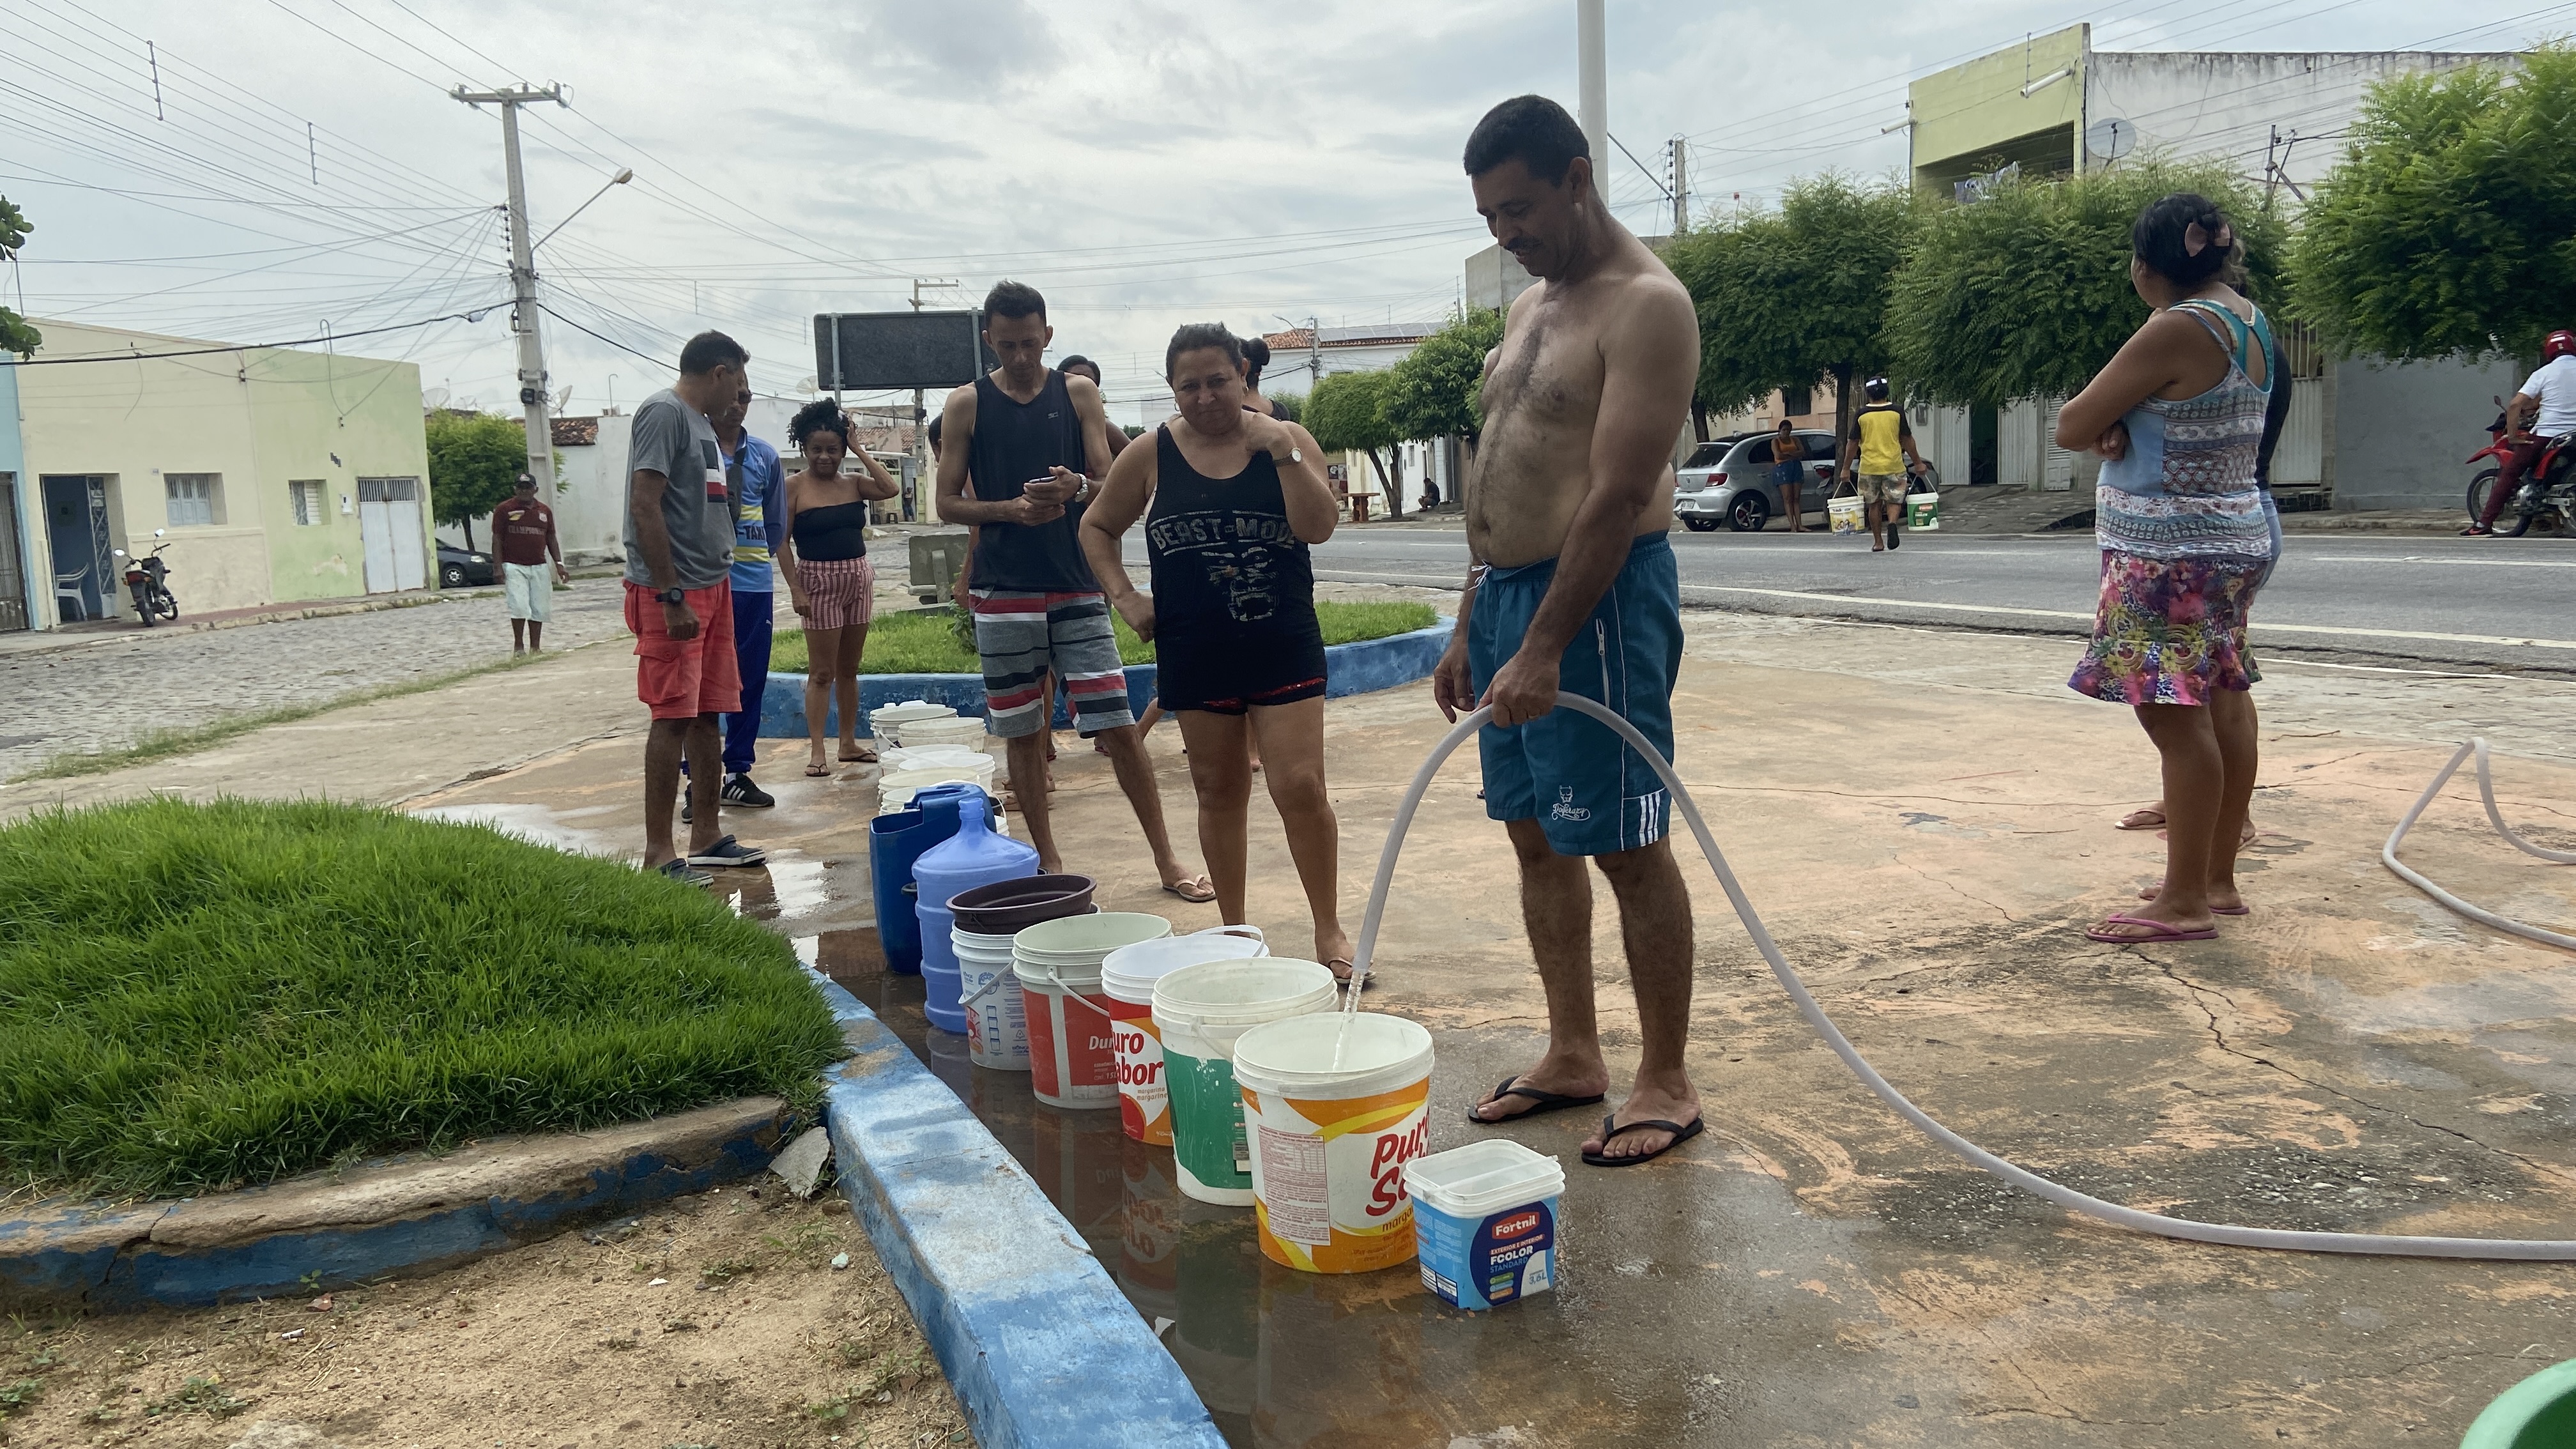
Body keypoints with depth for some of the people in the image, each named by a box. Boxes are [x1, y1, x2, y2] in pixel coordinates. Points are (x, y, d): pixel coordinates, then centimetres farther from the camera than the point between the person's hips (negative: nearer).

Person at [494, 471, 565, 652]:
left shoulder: (545, 511, 12)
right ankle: (518, 645, -2)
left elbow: (551, 539, 17)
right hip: (514, 567, -4)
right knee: (519, 606, -14)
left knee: (540, 608, 3)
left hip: (540, 567, 4)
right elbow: (497, 540, -1)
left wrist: (559, 564, 8)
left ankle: (535, 647, 11)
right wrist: (498, 568, -8)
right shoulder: (504, 510, 0)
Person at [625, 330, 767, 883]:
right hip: (674, 592, -9)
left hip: (713, 587, 9)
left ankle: (706, 837, 19)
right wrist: (672, 597, -21)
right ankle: (658, 852, -4)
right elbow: (644, 507, -18)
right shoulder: (663, 413, -11)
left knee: (708, 714, 11)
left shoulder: (703, 423, 18)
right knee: (673, 717, -8)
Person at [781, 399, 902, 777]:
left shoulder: (854, 483, 7)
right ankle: (816, 750, 1)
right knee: (821, 672, -3)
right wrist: (795, 589, -14)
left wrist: (859, 449, -5)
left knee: (849, 668, 11)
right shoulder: (794, 487, -5)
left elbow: (891, 488, -10)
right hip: (819, 582, -5)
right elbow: (782, 542, -7)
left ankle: (849, 743, 19)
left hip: (859, 579, 5)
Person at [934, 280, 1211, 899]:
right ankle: (1048, 861, 20)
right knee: (1023, 733, 7)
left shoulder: (1078, 393, 6)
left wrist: (1076, 487, -20)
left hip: (1077, 585, 0)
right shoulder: (967, 404, 3)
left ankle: (1167, 859, 6)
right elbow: (948, 504, 3)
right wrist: (1011, 508, -15)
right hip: (1003, 591, 0)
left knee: (1119, 725, -3)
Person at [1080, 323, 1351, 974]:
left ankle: (1330, 929, 8)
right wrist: (1124, 597, 1)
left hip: (1284, 645, -1)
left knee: (1301, 786, -8)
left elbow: (1319, 526, -13)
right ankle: (1234, 932, 24)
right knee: (1219, 792, 10)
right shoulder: (1152, 456, 2)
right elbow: (1096, 528, 13)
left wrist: (1283, 454, -21)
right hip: (1195, 655, 2)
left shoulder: (1286, 440, 0)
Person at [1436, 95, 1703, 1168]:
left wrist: (1544, 650, -23)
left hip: (1598, 597, -9)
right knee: (1535, 835, 13)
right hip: (1507, 591, 9)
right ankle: (1572, 1056, 25)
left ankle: (1667, 1083, 12)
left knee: (1625, 844, -2)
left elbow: (1620, 495, -20)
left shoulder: (1645, 306, -12)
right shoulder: (1528, 308, 16)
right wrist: (1470, 626, 17)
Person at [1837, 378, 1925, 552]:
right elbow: (1907, 440, 3)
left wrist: (1846, 469, 8)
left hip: (1869, 466, 1)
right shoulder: (1897, 411, -1)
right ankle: (1892, 523, -24)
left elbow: (1852, 443, 1)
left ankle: (1878, 542, 15)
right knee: (1894, 501, 7)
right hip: (1894, 466, 0)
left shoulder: (1861, 414, -1)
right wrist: (1917, 462, 12)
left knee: (1874, 505, 11)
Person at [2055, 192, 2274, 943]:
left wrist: (2101, 420, 6)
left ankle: (2185, 903, -6)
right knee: (2222, 706, 13)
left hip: (2171, 551, -10)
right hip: (2231, 535, 10)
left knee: (2176, 715, -8)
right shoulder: (2248, 319, 11)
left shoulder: (2177, 329, -19)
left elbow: (2071, 427, -16)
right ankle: (2218, 880, 23)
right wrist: (2118, 425, -5)